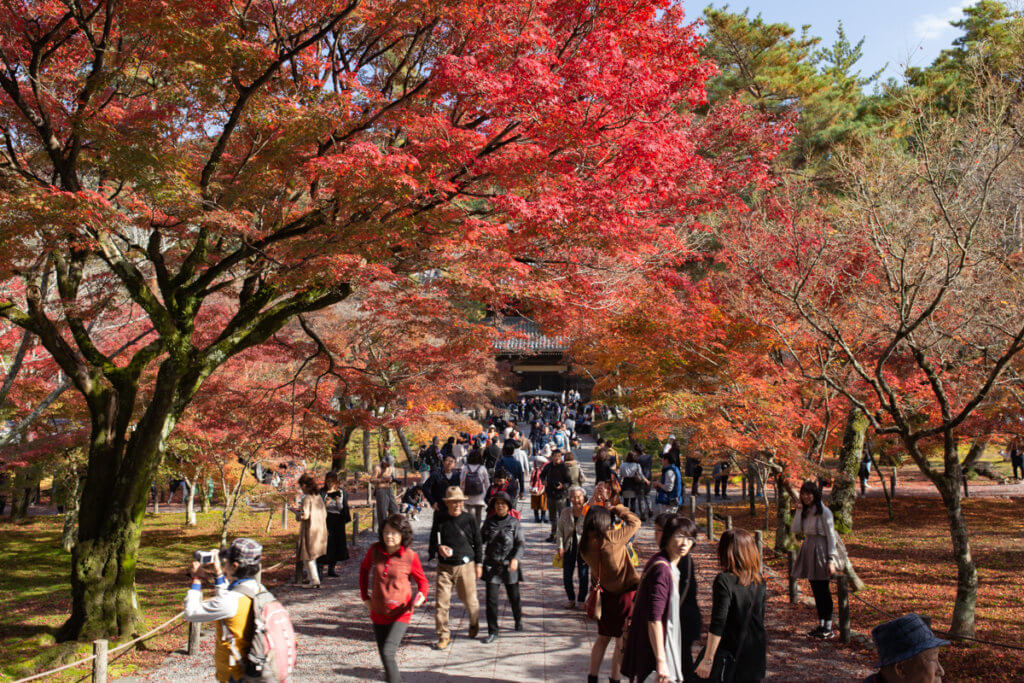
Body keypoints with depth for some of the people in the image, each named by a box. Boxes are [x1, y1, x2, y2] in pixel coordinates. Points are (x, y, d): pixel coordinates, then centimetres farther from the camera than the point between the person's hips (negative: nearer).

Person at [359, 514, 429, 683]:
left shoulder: (410, 557, -13)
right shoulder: (375, 550, -7)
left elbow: (422, 581, 2)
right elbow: (364, 569, 14)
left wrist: (421, 595, -19)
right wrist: (365, 597, 10)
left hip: (401, 612, -4)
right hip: (378, 611, 4)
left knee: (388, 651, -17)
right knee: (383, 653, 13)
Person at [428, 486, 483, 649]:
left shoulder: (469, 519, -3)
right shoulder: (440, 518, -1)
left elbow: (477, 543, 6)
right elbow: (433, 540, 7)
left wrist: (478, 564, 5)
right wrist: (439, 547, -15)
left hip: (465, 566, -1)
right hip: (444, 567, 1)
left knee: (470, 599, 10)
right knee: (441, 602, -5)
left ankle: (474, 623, 41)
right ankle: (443, 636, 7)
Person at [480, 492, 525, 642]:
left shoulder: (514, 523, -2)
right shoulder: (489, 522, 5)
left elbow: (520, 543, -7)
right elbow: (481, 540, 10)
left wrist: (516, 559, -23)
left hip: (509, 566, -1)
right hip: (492, 566, 1)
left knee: (514, 597, 12)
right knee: (491, 599, -5)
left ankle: (518, 620, 41)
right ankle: (492, 631, 6)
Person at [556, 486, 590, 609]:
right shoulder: (565, 513, 3)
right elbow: (560, 530, 6)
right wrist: (560, 546, -2)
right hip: (569, 548, 3)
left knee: (583, 576, 3)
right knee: (567, 575, 6)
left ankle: (581, 600, 20)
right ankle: (571, 600, 23)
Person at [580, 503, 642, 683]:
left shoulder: (584, 545, -7)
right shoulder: (612, 539, -22)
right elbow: (635, 522, -9)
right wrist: (618, 509, 3)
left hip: (605, 594, 6)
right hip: (624, 593, -6)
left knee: (602, 638, 20)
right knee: (622, 642, 8)